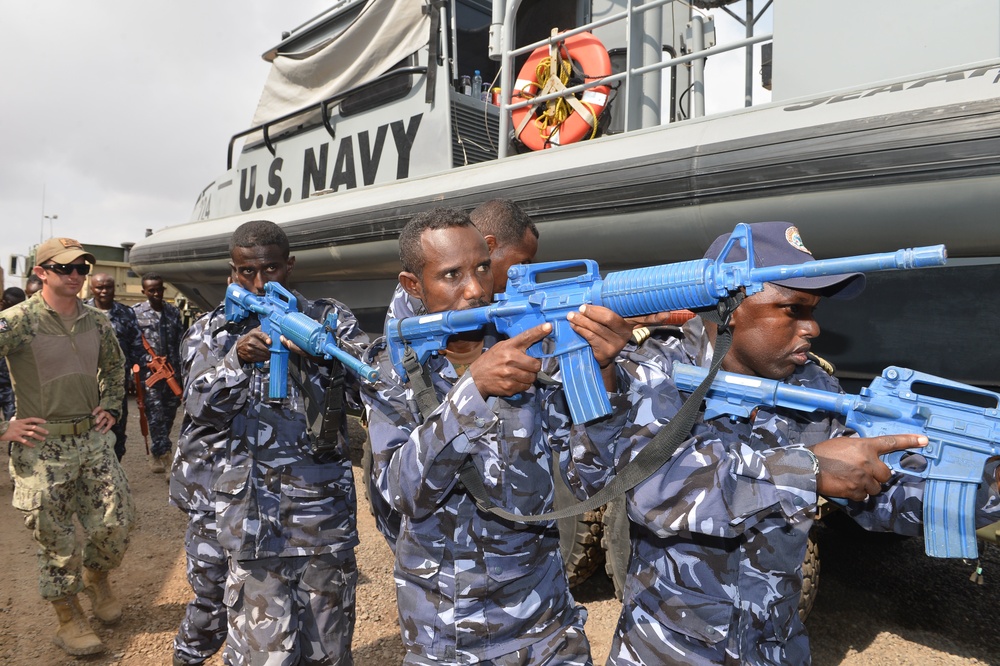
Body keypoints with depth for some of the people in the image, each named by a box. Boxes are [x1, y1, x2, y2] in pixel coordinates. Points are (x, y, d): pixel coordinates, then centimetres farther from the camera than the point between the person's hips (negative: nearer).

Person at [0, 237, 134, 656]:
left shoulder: (96, 322, 5)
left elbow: (115, 365, 22)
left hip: (94, 439, 5)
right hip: (42, 447, -4)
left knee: (115, 522, 8)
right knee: (55, 539, 7)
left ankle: (96, 577, 38)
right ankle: (68, 619, 25)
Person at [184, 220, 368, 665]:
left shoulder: (329, 317, 3)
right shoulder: (223, 327, 8)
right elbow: (200, 410, 0)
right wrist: (238, 359, -18)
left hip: (324, 506, 0)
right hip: (255, 511, 1)